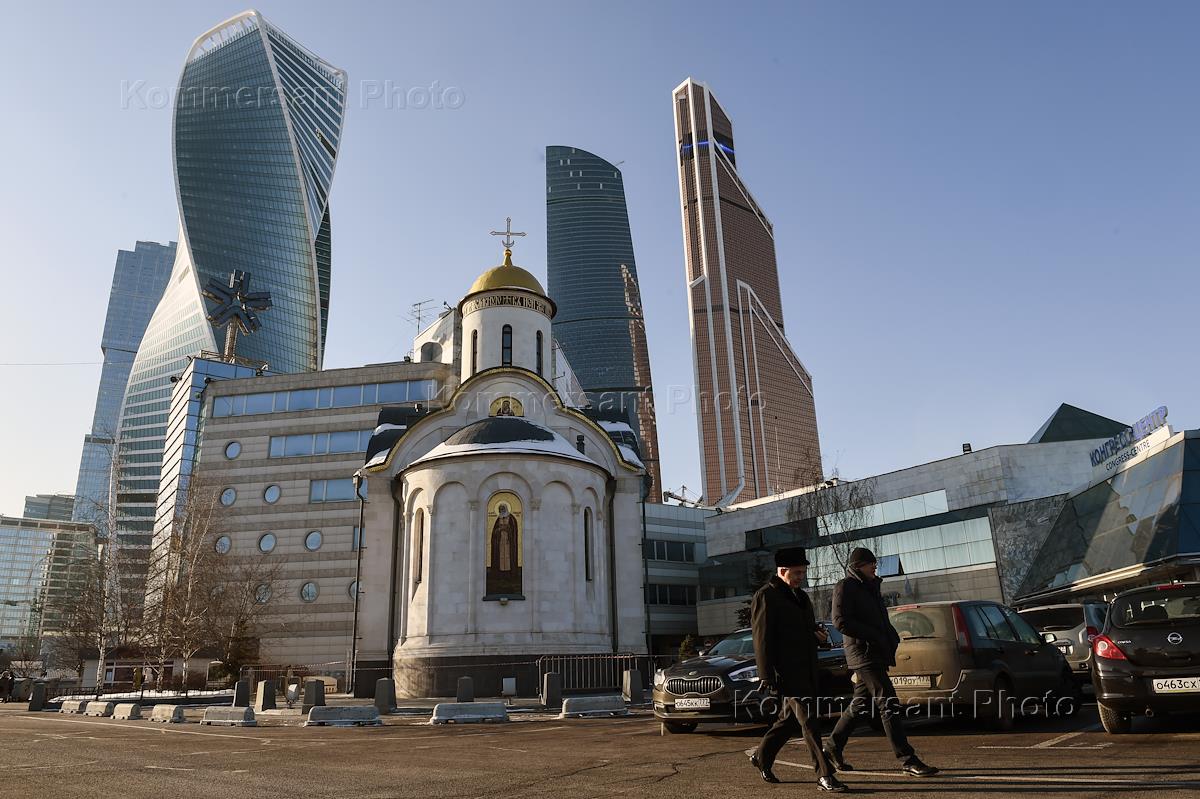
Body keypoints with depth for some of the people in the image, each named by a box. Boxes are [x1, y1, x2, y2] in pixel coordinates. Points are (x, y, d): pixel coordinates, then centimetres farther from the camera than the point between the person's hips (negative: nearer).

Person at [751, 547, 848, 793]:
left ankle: (761, 757, 30)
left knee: (790, 719, 15)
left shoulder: (800, 596, 17)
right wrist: (766, 677, -19)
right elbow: (762, 639, -15)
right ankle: (824, 775, -2)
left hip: (805, 671, 9)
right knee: (808, 721, -8)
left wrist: (819, 635, 6)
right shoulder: (765, 597, -10)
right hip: (786, 672, -9)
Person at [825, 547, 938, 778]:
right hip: (863, 653, -9)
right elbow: (840, 621, -17)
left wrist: (891, 636, 8)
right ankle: (907, 760, -12)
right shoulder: (846, 587, -7)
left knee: (860, 704, 14)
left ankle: (833, 749, 23)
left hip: (877, 653, 9)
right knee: (888, 703, -12)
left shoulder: (870, 587, 20)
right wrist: (872, 635, -18)